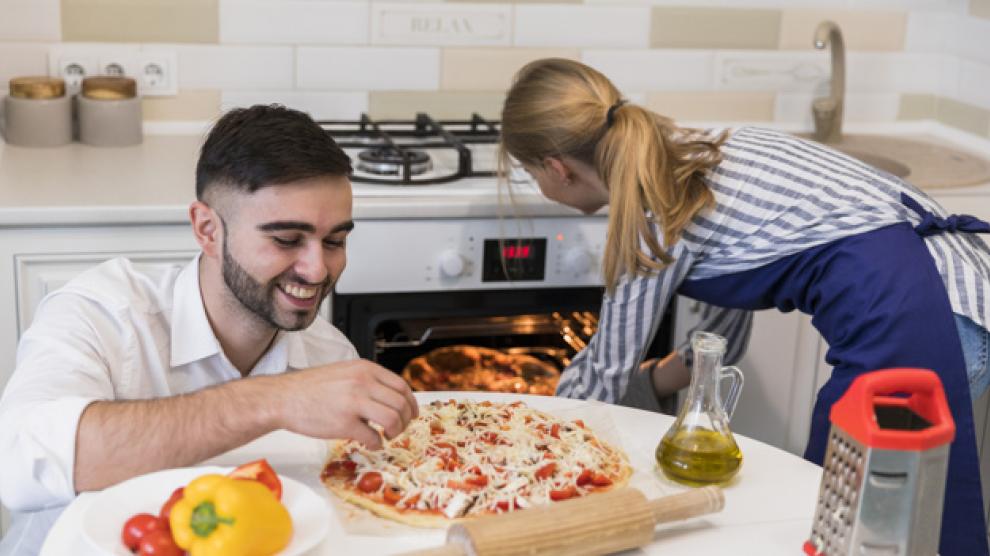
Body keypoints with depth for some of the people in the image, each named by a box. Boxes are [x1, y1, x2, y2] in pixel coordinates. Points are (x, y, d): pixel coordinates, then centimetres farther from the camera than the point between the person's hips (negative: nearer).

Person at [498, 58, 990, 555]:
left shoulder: (656, 213, -10)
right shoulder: (687, 155, 15)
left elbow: (607, 371, 5)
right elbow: (724, 331, 25)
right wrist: (648, 382, 36)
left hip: (914, 324, -9)